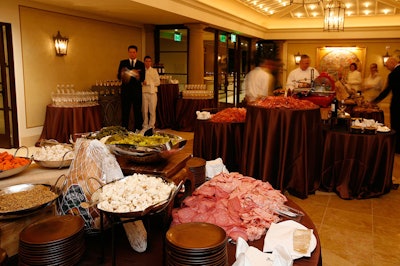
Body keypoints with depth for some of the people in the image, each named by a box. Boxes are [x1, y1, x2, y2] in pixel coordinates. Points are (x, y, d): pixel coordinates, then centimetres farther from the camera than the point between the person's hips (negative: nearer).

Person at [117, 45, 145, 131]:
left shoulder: (141, 64, 7)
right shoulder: (123, 63, 8)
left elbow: (142, 79, -1)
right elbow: (119, 76, 1)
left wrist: (138, 76, -24)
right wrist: (122, 75, -23)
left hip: (137, 91, 0)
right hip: (125, 90, 0)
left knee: (137, 111, 4)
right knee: (125, 111, 2)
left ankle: (137, 130, 13)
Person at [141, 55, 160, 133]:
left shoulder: (154, 71, 8)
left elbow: (158, 82, 1)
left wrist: (148, 83, -7)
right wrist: (142, 83, -14)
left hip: (152, 92, 0)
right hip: (144, 92, 0)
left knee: (152, 110, -1)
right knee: (144, 110, 2)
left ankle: (151, 126, 6)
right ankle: (145, 126, 10)